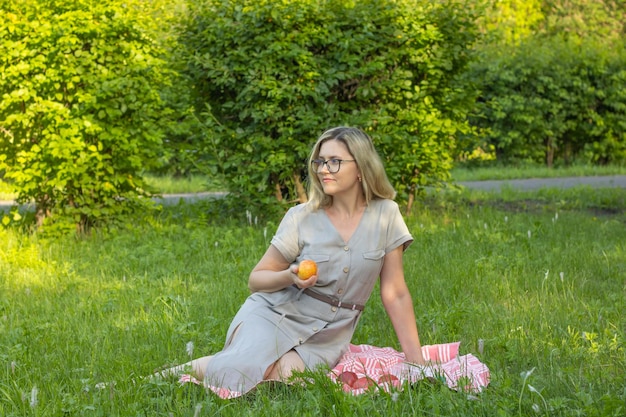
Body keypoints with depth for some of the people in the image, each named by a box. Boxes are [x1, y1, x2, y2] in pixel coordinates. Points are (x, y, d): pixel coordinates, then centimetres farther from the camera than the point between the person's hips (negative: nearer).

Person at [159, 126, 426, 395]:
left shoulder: (386, 215, -2)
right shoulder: (302, 217, -3)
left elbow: (395, 294, 1)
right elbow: (256, 279, 5)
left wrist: (416, 360, -2)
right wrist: (289, 277, -17)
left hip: (324, 338, 0)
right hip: (273, 314, 0)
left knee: (282, 373, -34)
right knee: (239, 372, -32)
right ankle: (170, 375, 0)